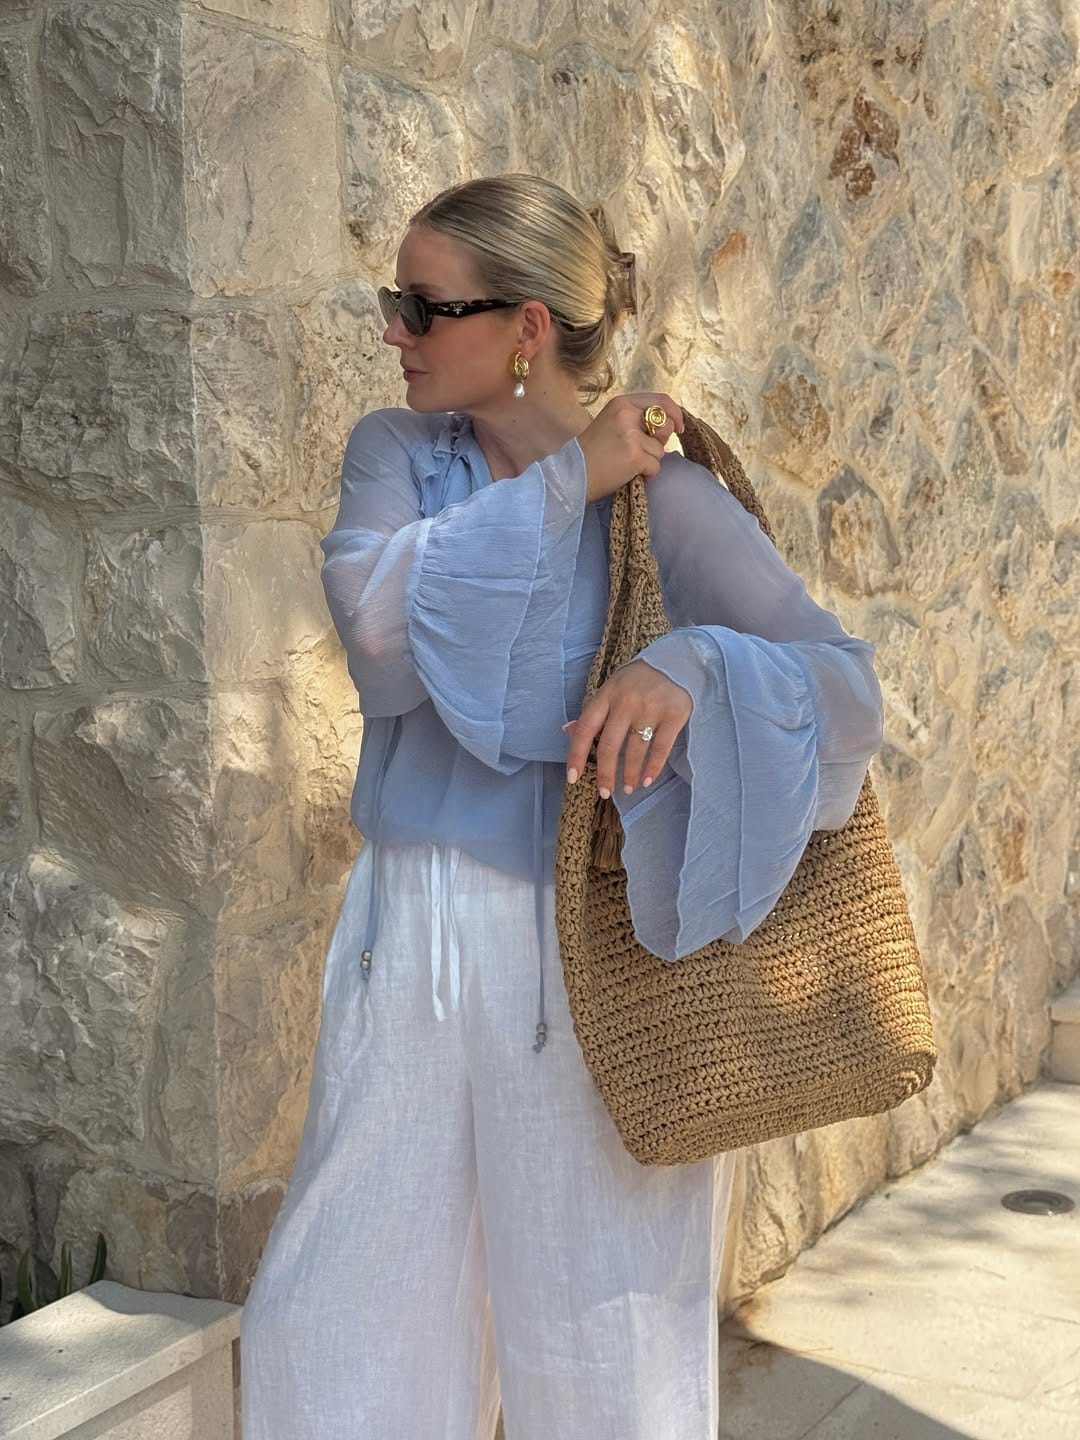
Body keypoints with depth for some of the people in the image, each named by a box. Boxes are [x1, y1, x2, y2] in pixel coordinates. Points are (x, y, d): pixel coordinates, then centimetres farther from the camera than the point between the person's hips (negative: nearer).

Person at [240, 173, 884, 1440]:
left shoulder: (666, 499, -9)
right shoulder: (395, 453, 4)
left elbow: (846, 684, -14)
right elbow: (377, 620, -15)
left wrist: (691, 668, -33)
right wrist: (562, 482, -14)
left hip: (589, 952, -4)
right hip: (410, 942, 4)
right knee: (334, 1330, 14)